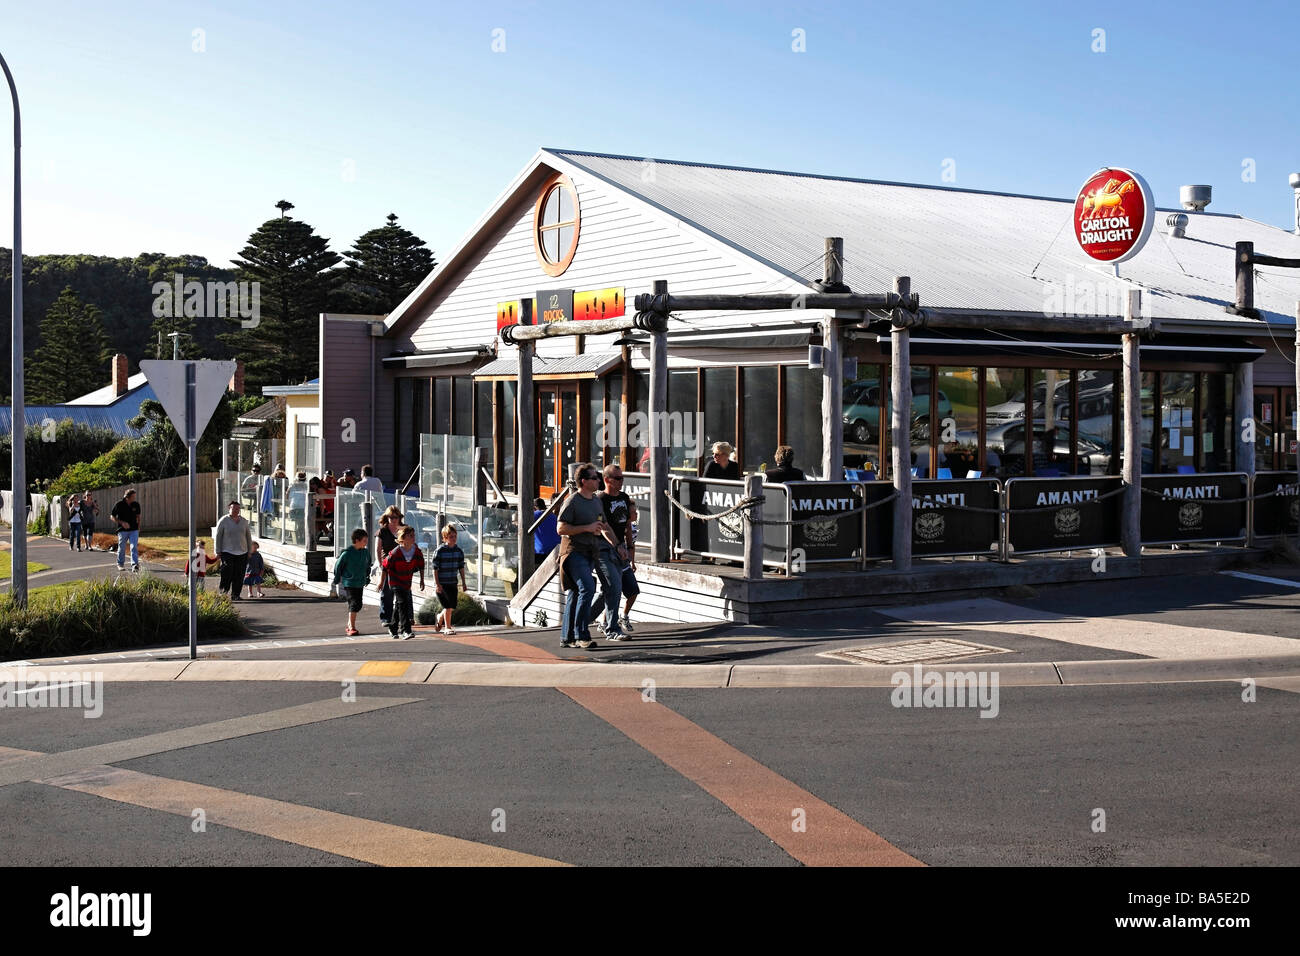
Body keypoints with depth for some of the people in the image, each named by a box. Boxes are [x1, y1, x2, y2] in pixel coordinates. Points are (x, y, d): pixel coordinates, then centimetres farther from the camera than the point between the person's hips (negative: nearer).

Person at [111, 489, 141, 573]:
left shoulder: (136, 505, 1)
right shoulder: (119, 505, -9)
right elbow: (112, 517, -2)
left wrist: (138, 527, 12)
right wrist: (122, 523, -15)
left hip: (134, 530, 2)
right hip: (122, 530, -2)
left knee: (134, 547, -11)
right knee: (122, 548, 9)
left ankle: (135, 565, -16)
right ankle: (120, 564, 28)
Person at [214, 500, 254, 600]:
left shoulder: (243, 522, 11)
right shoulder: (223, 521, -1)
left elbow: (248, 537, 17)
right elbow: (218, 537, 0)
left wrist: (250, 551, 13)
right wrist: (218, 552, -3)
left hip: (242, 553, 4)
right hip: (227, 552, -4)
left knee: (239, 576, 1)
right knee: (227, 572, -16)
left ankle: (235, 595, 8)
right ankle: (224, 591, 0)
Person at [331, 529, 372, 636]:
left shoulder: (365, 552, 3)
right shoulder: (347, 553, -13)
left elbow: (368, 565, 20)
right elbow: (338, 566, -3)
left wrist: (367, 577, 19)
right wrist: (337, 580, 2)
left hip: (360, 583, 6)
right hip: (349, 583, -6)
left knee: (358, 605, 12)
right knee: (354, 605, -13)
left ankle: (350, 625, 27)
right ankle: (352, 628, -9)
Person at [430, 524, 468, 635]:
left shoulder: (459, 551, 5)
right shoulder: (439, 551, -11)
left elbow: (461, 567, 11)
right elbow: (435, 569, -11)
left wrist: (463, 583, 10)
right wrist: (437, 584, -15)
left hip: (453, 583, 5)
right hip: (442, 583, -5)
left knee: (452, 607, 7)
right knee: (448, 606, -7)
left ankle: (440, 617, 35)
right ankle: (447, 627, 6)